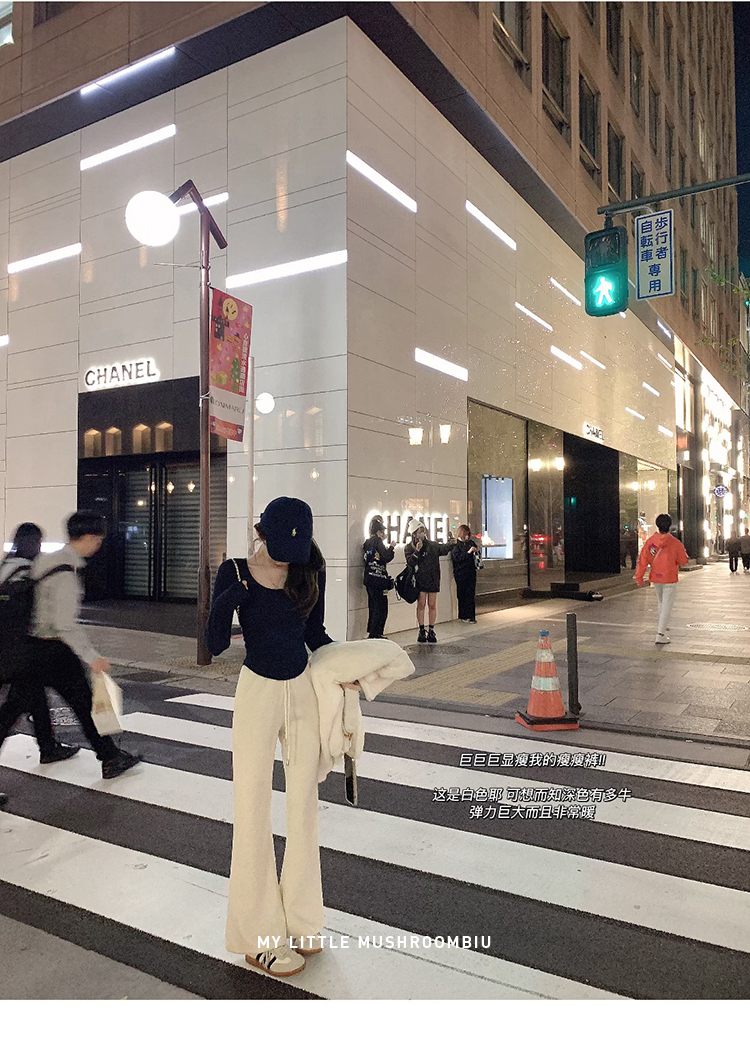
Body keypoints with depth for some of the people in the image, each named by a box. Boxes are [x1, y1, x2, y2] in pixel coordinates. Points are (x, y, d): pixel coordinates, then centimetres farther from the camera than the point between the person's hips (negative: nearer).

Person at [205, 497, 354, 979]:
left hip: (304, 691, 3)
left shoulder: (311, 570, -2)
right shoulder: (235, 572, -9)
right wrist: (229, 596, -27)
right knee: (254, 810, 4)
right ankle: (260, 936, 19)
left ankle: (299, 920, 30)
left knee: (304, 804, 12)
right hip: (258, 692, -3)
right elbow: (215, 645, -13)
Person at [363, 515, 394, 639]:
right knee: (381, 608, -4)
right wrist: (391, 548, -3)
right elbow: (386, 558, -17)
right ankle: (375, 634, -4)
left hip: (369, 579, 9)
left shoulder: (368, 542, 15)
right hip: (378, 579, -9)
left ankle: (372, 633, 19)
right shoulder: (378, 541, -11)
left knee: (373, 607, 14)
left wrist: (386, 550, 17)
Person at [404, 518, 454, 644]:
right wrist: (417, 551, -21)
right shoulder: (409, 548, 2)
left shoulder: (433, 545, 10)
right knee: (421, 605, -1)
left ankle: (431, 631, 11)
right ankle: (421, 631, 7)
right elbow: (410, 562, -11)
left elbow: (444, 549, 3)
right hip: (420, 580, -2)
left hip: (433, 580, 2)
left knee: (432, 605, 3)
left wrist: (450, 542, -15)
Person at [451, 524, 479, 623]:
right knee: (462, 595, 1)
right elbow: (457, 557, -16)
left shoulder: (471, 543, 10)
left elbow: (476, 556, 21)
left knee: (471, 595, 4)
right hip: (461, 573, -4)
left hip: (471, 572, 5)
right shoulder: (456, 545, -4)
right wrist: (468, 552, -21)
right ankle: (463, 616, 8)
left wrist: (477, 551, -2)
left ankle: (470, 616, 8)